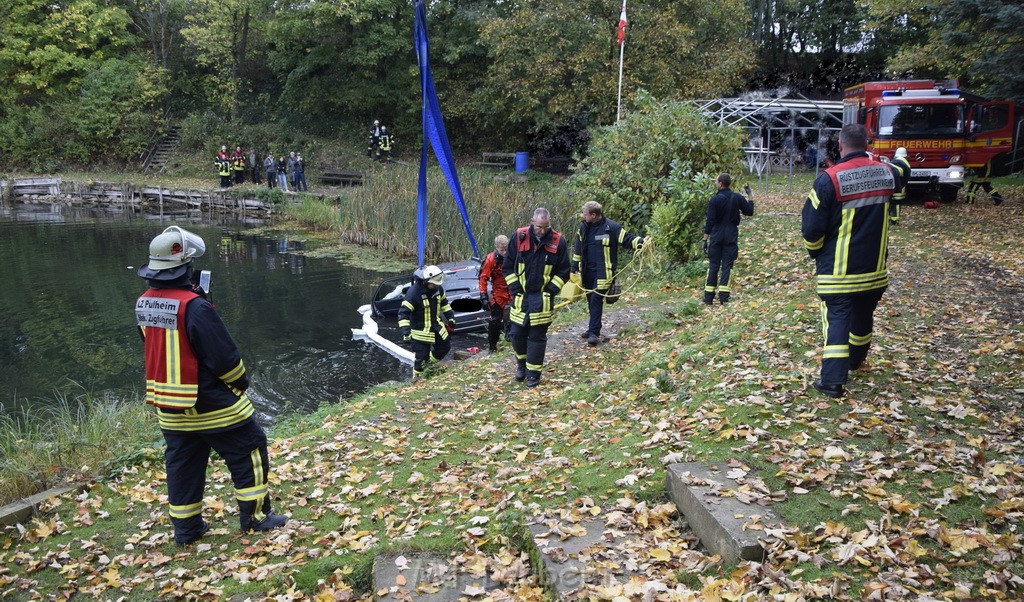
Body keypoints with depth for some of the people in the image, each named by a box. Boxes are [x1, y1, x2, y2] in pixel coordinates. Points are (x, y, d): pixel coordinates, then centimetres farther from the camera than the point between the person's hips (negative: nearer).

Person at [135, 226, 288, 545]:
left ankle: (186, 527, 29)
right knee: (248, 451, 9)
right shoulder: (194, 306, -26)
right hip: (210, 404, -7)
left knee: (182, 463, 19)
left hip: (169, 407, 8)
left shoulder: (143, 304, -1)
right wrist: (241, 382, -4)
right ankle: (256, 516, 17)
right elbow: (224, 356, -21)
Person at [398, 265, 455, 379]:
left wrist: (450, 317, 15)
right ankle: (417, 378, 19)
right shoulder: (413, 292, -27)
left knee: (445, 347, 18)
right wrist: (405, 330, -35)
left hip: (436, 326, 7)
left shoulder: (438, 288, -6)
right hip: (420, 331, -7)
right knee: (421, 357, -2)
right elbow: (403, 312, -28)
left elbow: (444, 303, 14)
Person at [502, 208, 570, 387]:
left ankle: (533, 372, 14)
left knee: (537, 337, 2)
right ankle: (521, 363, 33)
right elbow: (507, 266, 3)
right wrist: (515, 289, -4)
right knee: (517, 334, 7)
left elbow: (563, 270, 1)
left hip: (543, 298, -1)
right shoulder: (519, 238, -4)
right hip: (521, 296, 2)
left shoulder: (557, 241, -6)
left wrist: (550, 291, -7)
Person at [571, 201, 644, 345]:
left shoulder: (611, 227, -12)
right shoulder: (584, 227, 6)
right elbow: (578, 248, 15)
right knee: (591, 300, 12)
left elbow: (627, 239, -10)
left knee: (596, 300, -10)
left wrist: (642, 242, -27)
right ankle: (593, 328, 24)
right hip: (587, 271, 6)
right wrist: (575, 267, 16)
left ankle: (594, 332, -6)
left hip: (603, 271, -6)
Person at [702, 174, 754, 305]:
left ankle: (708, 298, 4)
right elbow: (749, 211, 10)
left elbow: (710, 221, -8)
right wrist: (749, 196, 21)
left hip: (716, 236, -2)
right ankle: (723, 297, -3)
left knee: (713, 266, 4)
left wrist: (705, 239, -4)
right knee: (727, 265, 3)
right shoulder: (737, 198, 0)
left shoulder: (715, 199, -8)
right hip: (731, 236, 2)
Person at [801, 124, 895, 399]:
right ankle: (856, 360, 44)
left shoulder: (830, 179, -18)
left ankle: (833, 380, -11)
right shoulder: (885, 173, 0)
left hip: (838, 268, -5)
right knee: (863, 314, 22)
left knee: (837, 317, -4)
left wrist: (816, 252, 4)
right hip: (875, 265, 6)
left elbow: (812, 227, -14)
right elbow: (901, 168, 28)